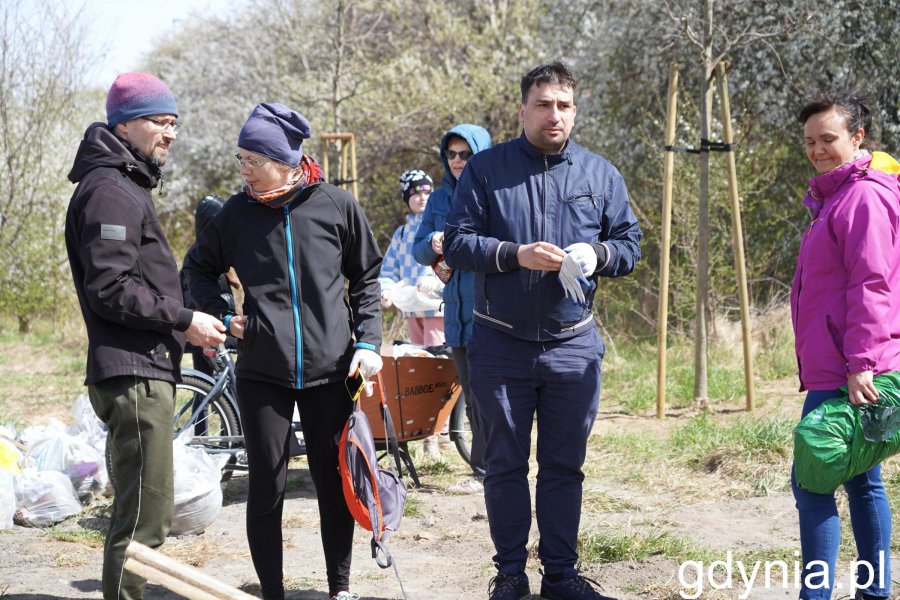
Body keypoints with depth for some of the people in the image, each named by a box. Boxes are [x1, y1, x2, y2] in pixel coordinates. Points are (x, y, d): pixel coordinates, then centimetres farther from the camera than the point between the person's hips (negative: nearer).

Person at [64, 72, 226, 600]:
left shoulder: (129, 186, 21)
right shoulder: (109, 190, -13)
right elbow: (109, 289, -21)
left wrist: (189, 321, 14)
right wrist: (184, 319, -16)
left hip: (148, 370, 11)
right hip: (133, 375, -11)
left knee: (141, 509, 16)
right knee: (145, 515, -10)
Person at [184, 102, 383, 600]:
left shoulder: (337, 206, -3)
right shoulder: (238, 212, 1)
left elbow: (366, 278, 8)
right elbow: (198, 268, 17)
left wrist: (368, 342, -1)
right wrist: (222, 316, 2)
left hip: (329, 370, -1)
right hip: (261, 373, 1)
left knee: (334, 482, 7)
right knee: (266, 486, 3)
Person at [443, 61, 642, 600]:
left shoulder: (600, 174, 6)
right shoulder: (486, 169, -2)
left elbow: (630, 245, 10)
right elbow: (457, 243, -4)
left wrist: (598, 255, -12)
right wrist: (516, 255, -19)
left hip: (574, 346, 2)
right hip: (501, 344, -2)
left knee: (565, 466, 9)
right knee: (505, 464, 7)